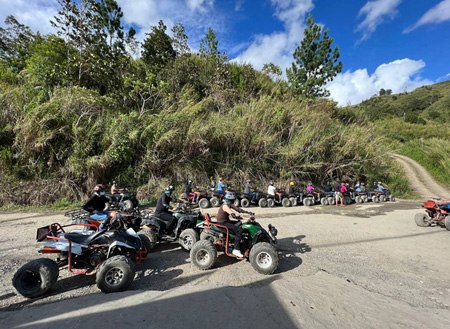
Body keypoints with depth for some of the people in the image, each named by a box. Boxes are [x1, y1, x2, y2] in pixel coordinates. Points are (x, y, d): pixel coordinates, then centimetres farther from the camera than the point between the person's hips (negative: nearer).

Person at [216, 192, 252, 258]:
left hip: (226, 221, 10)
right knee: (239, 230, -21)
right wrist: (246, 218, -36)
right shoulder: (225, 206, -24)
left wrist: (247, 212, -4)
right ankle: (236, 250, -16)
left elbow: (237, 209, 5)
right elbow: (234, 215, -33)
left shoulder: (229, 204, 5)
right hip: (222, 224, -10)